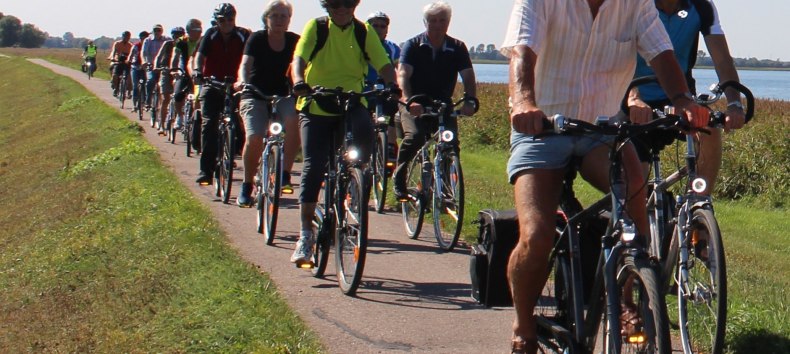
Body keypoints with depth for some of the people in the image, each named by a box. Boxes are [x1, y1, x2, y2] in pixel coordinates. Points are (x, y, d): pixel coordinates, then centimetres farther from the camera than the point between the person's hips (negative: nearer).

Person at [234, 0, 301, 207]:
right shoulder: (257, 39, -7)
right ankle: (246, 186, -1)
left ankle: (285, 174, -21)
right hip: (255, 96, -2)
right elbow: (245, 64, -20)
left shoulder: (294, 41, -1)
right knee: (254, 138, -22)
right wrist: (243, 81, -41)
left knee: (294, 120, -30)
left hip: (282, 96, 2)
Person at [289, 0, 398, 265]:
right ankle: (305, 235, -1)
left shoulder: (364, 32, 4)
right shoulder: (316, 27, -1)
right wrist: (299, 82, -35)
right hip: (315, 107, -1)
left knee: (365, 132, -32)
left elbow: (383, 64, -6)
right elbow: (299, 58, -14)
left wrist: (392, 85, -27)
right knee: (314, 166, -8)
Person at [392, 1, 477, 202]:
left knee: (451, 142, -19)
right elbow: (403, 75, -18)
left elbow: (468, 77, -8)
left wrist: (470, 100, -28)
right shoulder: (413, 46, -5)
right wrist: (409, 100, -37)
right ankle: (399, 179, -9)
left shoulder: (457, 48, 1)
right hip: (416, 106, -2)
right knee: (414, 136, -28)